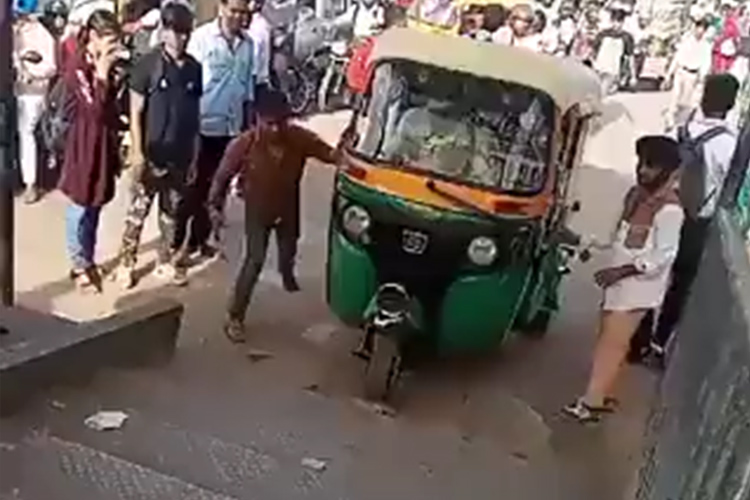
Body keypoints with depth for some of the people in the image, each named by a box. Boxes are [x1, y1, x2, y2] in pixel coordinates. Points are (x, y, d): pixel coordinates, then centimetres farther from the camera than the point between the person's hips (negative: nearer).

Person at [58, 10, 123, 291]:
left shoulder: (103, 65, 7)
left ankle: (88, 260, 28)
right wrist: (103, 73, -24)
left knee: (95, 207, 16)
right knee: (81, 208, 5)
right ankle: (80, 266, 17)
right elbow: (95, 109, -24)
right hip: (85, 145, -8)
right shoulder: (78, 67, -17)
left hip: (103, 142, 8)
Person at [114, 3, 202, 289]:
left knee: (173, 211, 14)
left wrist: (195, 152, 7)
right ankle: (126, 263, 16)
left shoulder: (194, 68, 2)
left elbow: (195, 112, 7)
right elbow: (135, 112, -9)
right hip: (152, 153, -4)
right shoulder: (147, 64, -10)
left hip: (180, 155, 4)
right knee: (139, 209, 3)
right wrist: (137, 151, -13)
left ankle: (167, 262, 27)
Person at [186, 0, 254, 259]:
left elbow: (248, 85, 9)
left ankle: (199, 237, 26)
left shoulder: (248, 44, 3)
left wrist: (248, 123, 10)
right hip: (203, 124, -4)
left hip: (232, 126, 4)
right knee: (193, 184, 6)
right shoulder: (201, 37, -9)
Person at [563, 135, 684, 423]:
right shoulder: (635, 194, 7)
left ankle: (592, 402, 0)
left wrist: (623, 270, -24)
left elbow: (665, 255, -21)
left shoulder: (669, 209, -19)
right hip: (620, 280, 9)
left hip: (639, 285, -9)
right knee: (609, 339, 15)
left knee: (612, 343, -5)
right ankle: (603, 395, 26)